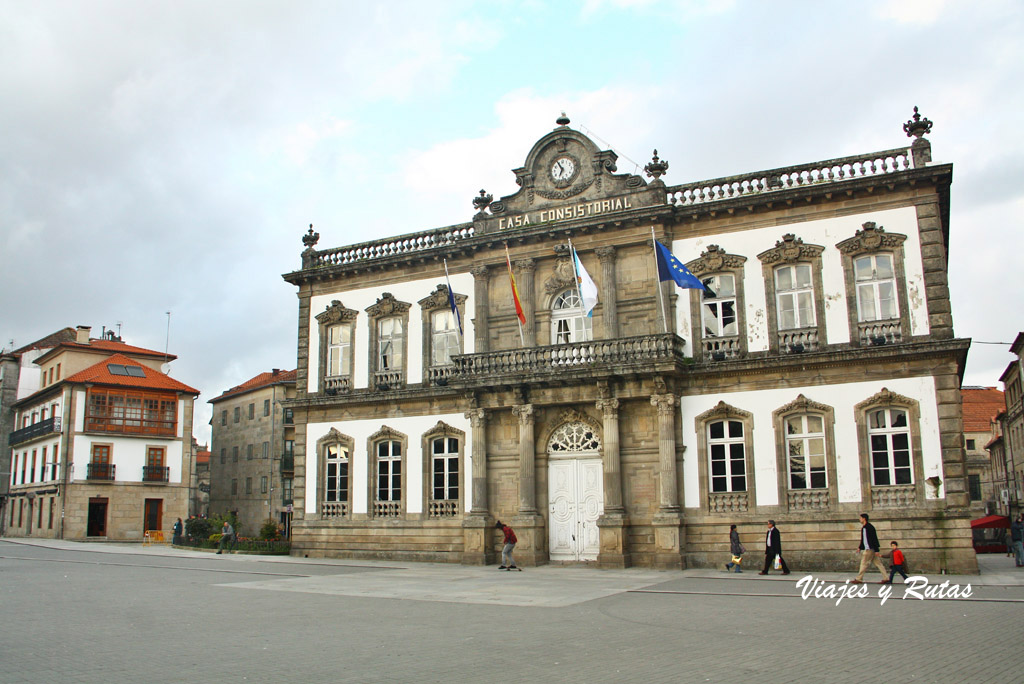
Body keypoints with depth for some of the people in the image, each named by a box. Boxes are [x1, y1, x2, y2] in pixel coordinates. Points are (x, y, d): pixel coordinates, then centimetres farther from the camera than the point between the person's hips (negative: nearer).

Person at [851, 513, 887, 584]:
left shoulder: (869, 527, -15)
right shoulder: (863, 527, 15)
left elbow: (874, 539, -19)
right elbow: (863, 539, 24)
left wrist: (876, 550, -21)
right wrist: (860, 547, 18)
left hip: (870, 549, -10)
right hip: (867, 549, 10)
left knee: (864, 563, -5)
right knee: (878, 563, 8)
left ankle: (859, 579, -1)